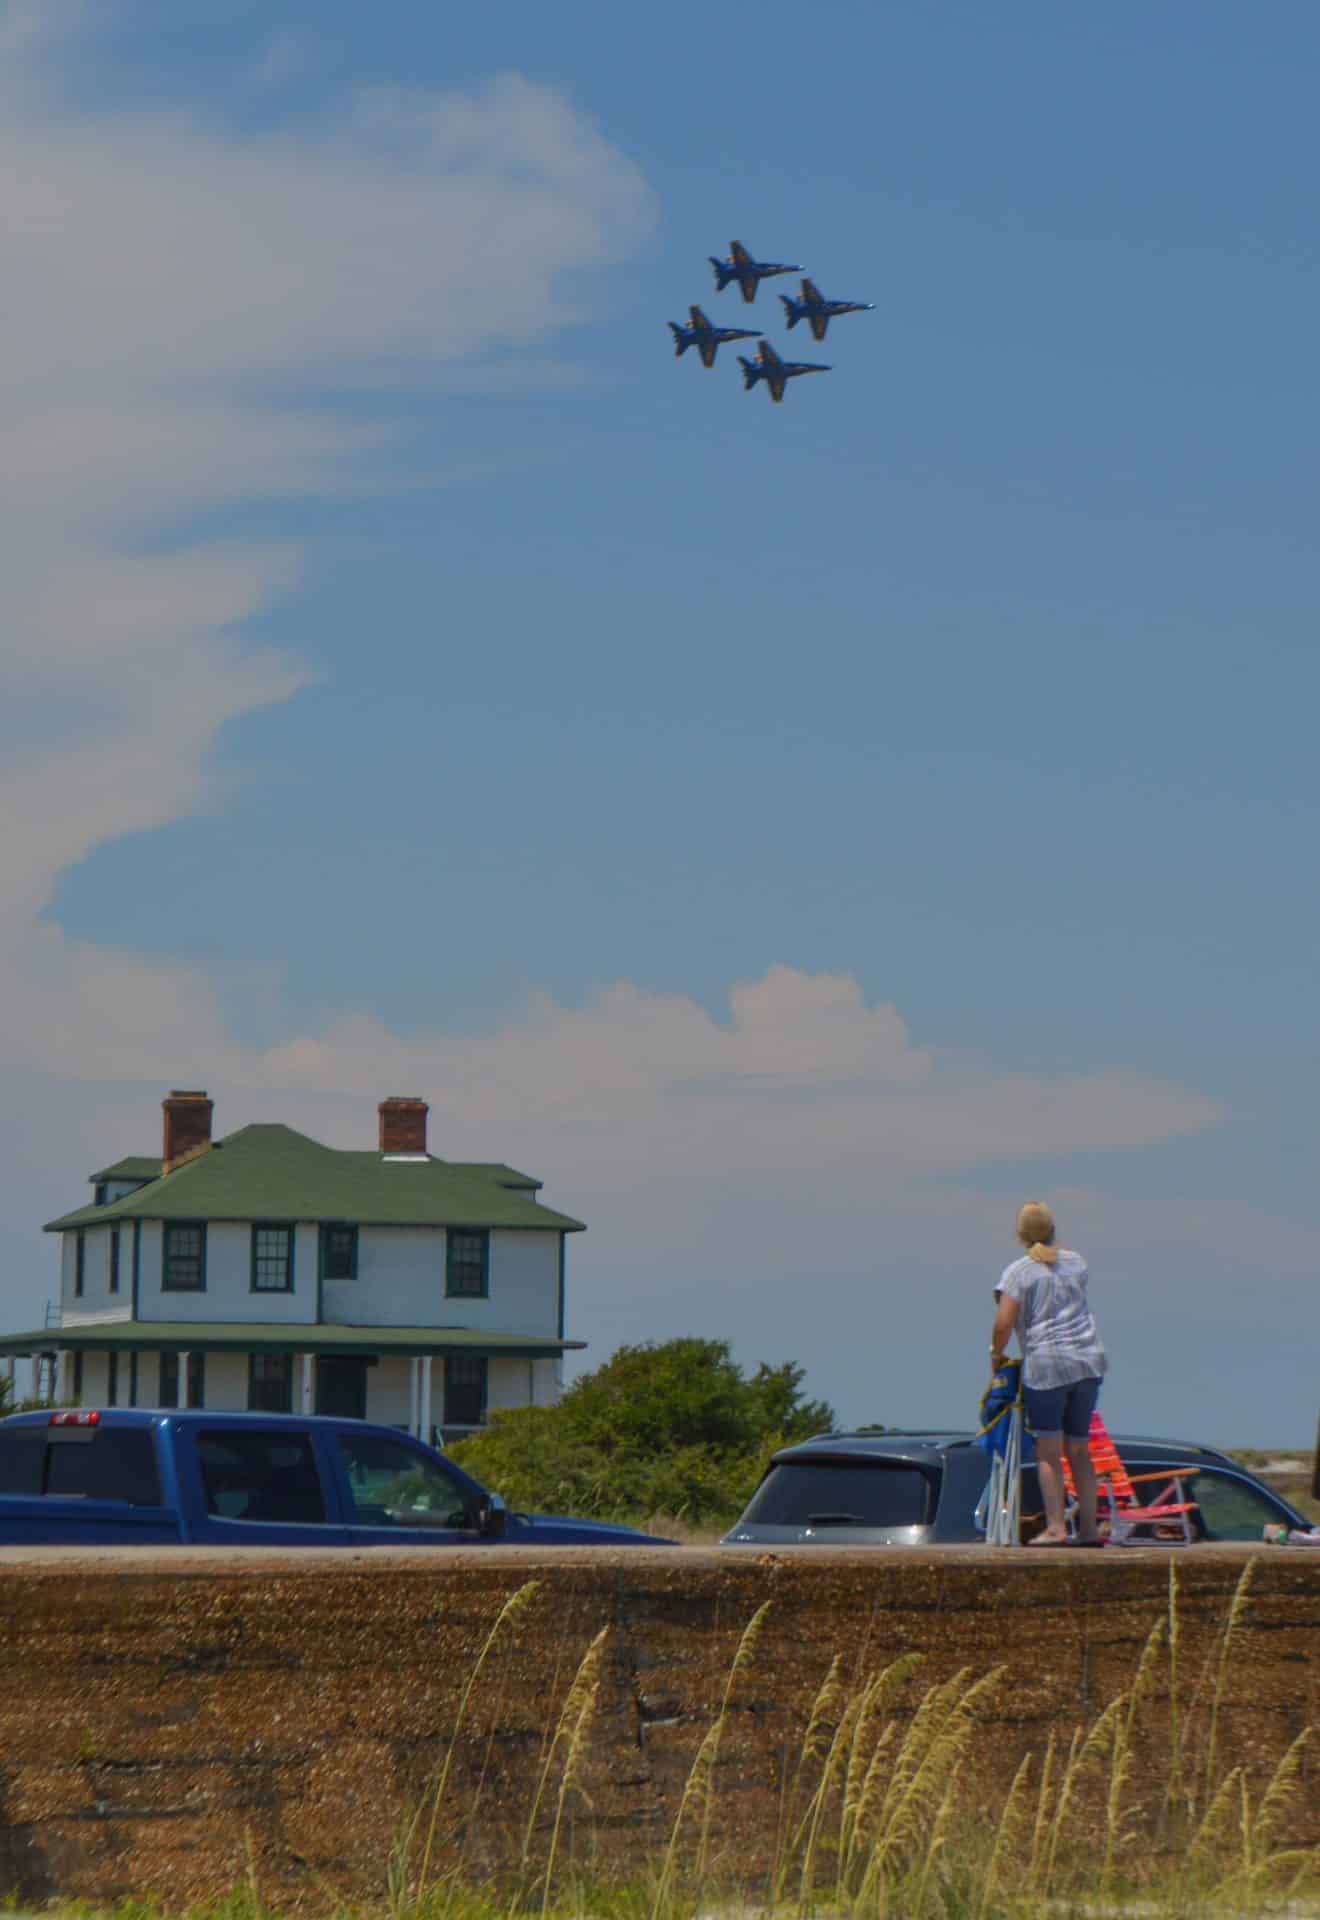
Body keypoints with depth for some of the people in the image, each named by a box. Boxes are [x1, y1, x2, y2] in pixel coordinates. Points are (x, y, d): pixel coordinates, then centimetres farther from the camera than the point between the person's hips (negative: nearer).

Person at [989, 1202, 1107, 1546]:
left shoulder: (1018, 1272, -5)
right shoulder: (1075, 1262, 12)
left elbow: (1003, 1324, -12)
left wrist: (996, 1354, 6)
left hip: (1046, 1364, -5)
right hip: (1089, 1361, 5)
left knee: (1048, 1452, -2)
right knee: (1078, 1448, 12)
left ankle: (1055, 1527, -9)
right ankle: (1089, 1527, 11)